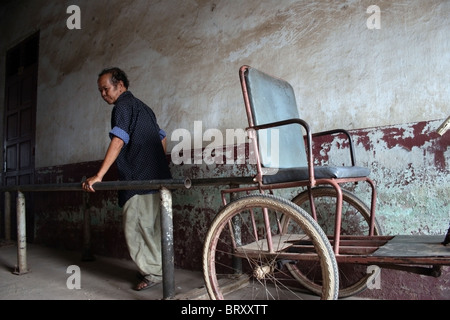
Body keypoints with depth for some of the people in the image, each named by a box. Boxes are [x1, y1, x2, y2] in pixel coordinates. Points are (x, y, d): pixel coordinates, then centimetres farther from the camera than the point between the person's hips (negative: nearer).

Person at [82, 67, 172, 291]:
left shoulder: (123, 106, -5)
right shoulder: (143, 107, 23)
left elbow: (118, 141, -18)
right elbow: (162, 138, 23)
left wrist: (98, 176, -20)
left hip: (139, 179, -10)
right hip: (157, 177, 10)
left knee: (136, 228, -2)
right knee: (151, 226, 14)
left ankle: (153, 272, 4)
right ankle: (157, 269, 22)